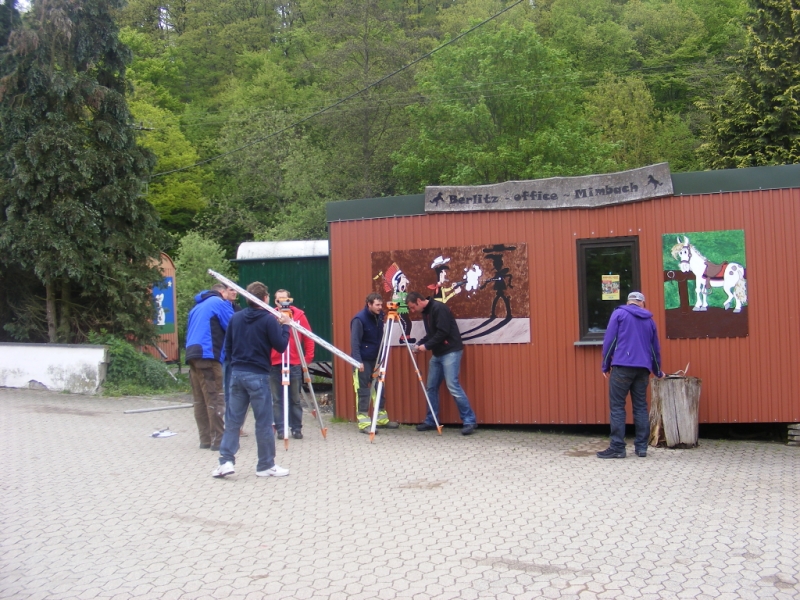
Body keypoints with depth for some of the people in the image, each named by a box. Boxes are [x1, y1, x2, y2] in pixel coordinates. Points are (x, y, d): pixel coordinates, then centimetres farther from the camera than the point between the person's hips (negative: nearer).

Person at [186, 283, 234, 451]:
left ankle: (205, 439, 11)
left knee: (200, 400, 9)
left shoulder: (197, 306, 26)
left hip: (192, 355, 8)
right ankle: (218, 440, -9)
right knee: (215, 399, -7)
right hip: (207, 356, -8)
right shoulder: (220, 302, 3)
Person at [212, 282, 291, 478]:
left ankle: (226, 461, 3)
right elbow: (281, 346, -8)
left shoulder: (235, 318, 7)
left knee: (233, 419, 9)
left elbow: (227, 347, 12)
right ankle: (266, 466, 9)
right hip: (258, 375, -5)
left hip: (236, 373, 5)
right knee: (263, 422, 3)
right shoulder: (269, 319, -9)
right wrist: (285, 326, 5)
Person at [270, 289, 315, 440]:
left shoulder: (299, 315, 1)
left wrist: (308, 358, 1)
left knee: (295, 399, 6)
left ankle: (297, 428, 14)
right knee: (277, 399, 4)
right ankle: (280, 428, 11)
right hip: (274, 364, 0)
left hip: (294, 364, 0)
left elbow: (308, 338, 5)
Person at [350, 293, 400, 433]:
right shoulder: (359, 319, -15)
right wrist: (358, 361, -25)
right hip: (362, 361, -7)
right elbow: (354, 342, -18)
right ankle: (364, 423, -2)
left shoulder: (379, 316, 5)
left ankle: (382, 419, 22)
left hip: (375, 359, 7)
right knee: (363, 392, -5)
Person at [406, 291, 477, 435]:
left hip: (451, 352, -10)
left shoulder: (438, 308, -16)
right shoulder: (425, 312, 14)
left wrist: (427, 346, -15)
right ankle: (431, 421, 19)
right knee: (431, 387, 9)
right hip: (438, 354, 10)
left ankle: (470, 421, -10)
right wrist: (419, 344, 5)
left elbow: (443, 332, -22)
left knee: (453, 386, -15)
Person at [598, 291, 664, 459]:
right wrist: (658, 372, 38)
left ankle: (617, 447, -4)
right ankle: (641, 447, 9)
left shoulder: (619, 313, 5)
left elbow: (609, 340, -2)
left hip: (622, 366, -4)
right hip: (643, 369, 4)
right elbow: (655, 348, 25)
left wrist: (605, 365, 4)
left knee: (617, 407, -1)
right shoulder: (649, 320, 19)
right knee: (641, 407, 9)